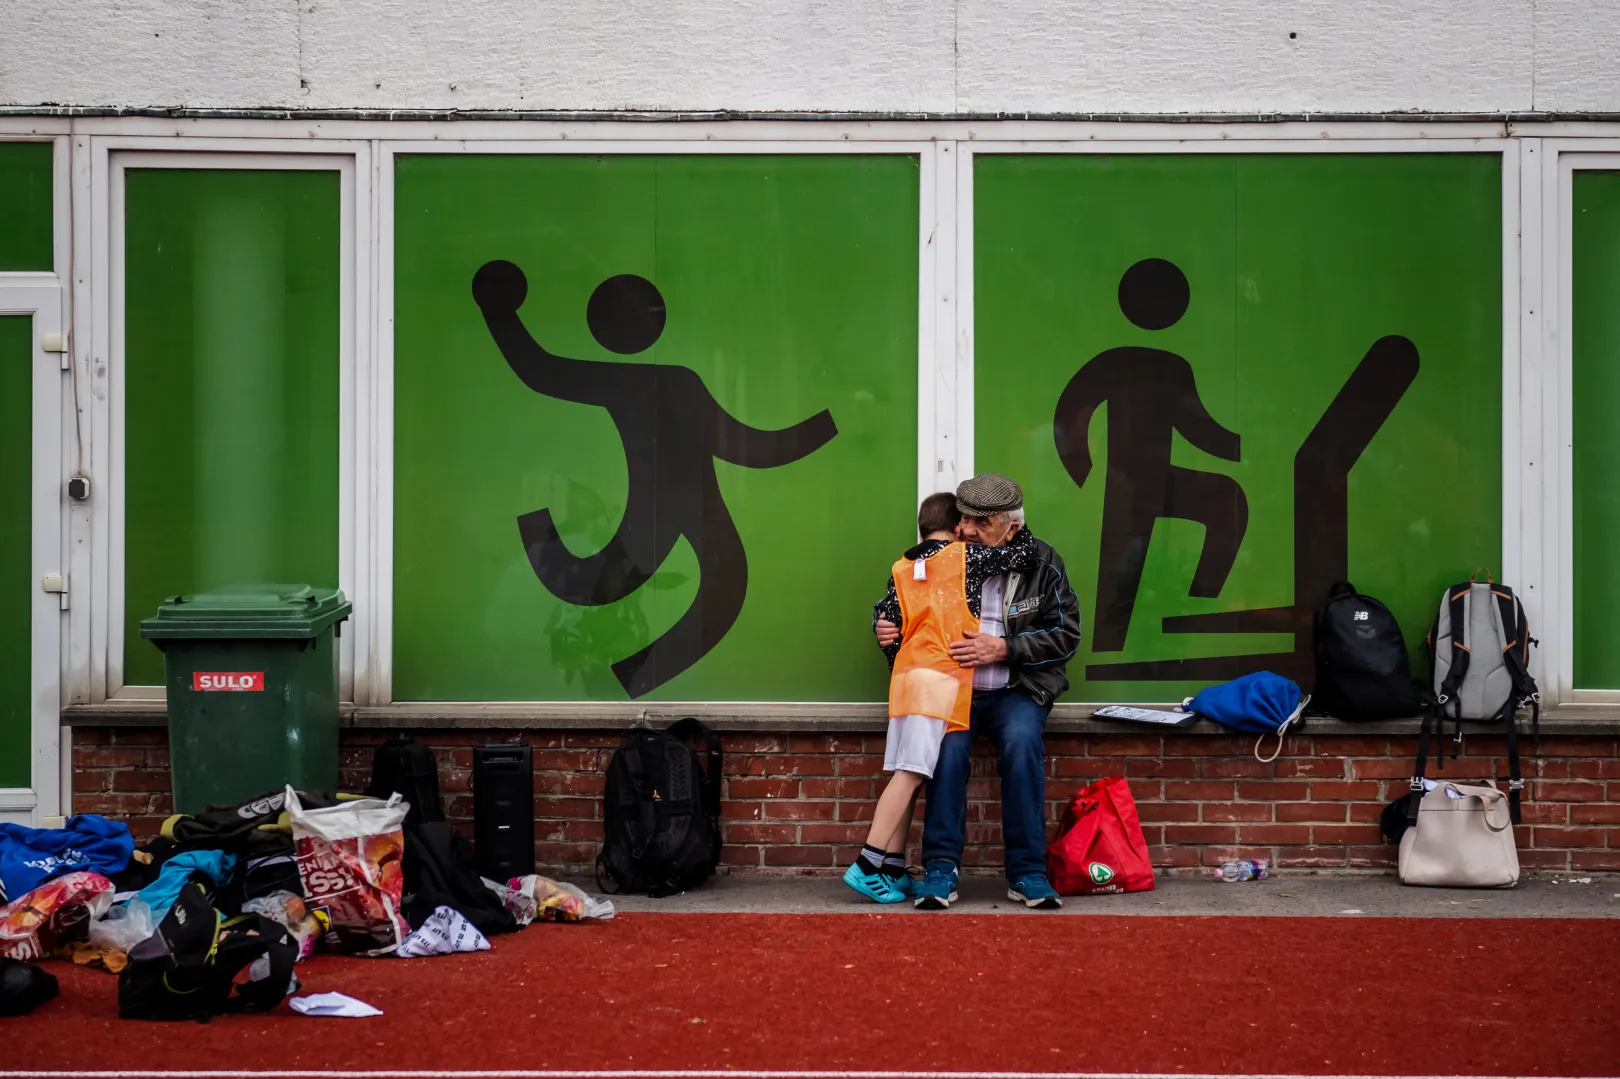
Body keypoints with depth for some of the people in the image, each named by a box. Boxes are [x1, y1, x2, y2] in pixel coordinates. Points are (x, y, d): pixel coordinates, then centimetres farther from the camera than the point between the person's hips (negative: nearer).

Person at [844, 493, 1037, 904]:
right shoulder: (965, 557, 0)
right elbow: (1024, 553, 3)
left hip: (907, 675, 7)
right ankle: (867, 865, -16)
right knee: (910, 773, -10)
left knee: (907, 775, 8)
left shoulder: (901, 570, 15)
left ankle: (893, 871, 8)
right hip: (941, 678, -6)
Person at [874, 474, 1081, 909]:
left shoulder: (1041, 562, 1)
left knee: (1021, 740, -32)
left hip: (1016, 690, 0)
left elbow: (1065, 633, -1)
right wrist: (883, 623, -8)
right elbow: (893, 602, 17)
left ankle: (1028, 873, -24)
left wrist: (1003, 649, -13)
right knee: (948, 743, -31)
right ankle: (941, 869, -25)